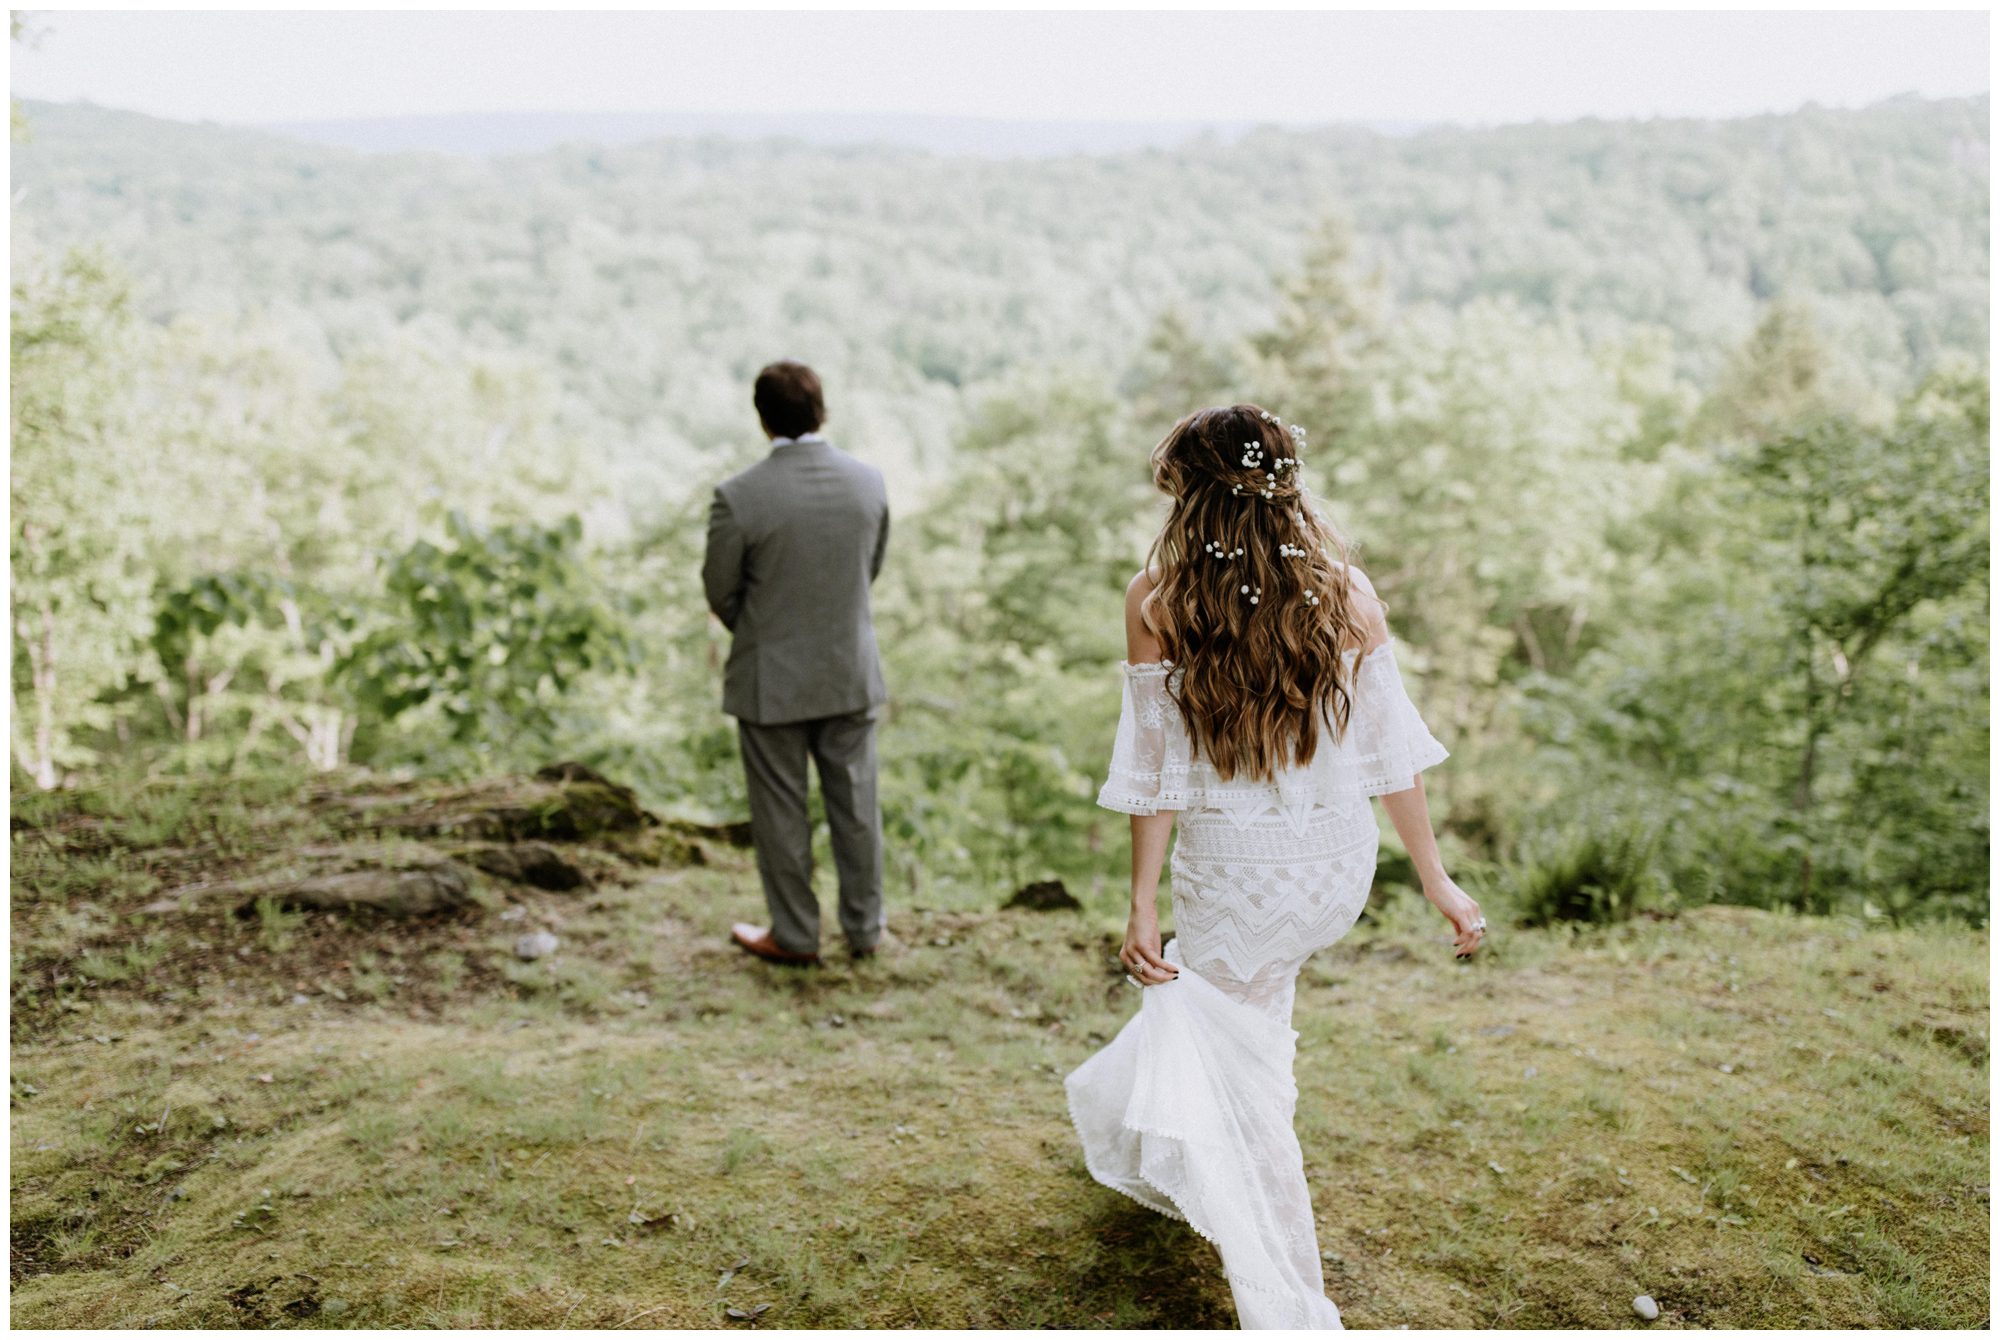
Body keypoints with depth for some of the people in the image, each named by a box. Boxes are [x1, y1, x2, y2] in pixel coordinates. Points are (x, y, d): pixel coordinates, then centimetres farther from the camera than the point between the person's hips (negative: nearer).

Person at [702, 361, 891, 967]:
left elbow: (720, 590, -7)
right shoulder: (869, 481, -8)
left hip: (772, 678, -3)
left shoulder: (739, 496, -20)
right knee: (855, 802, 15)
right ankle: (864, 927, 27)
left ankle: (794, 935, 23)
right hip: (852, 672, 4)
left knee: (781, 810, 11)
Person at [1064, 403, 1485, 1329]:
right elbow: (1390, 750, -4)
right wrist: (1437, 880, 4)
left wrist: (1141, 908, -4)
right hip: (1340, 865, 5)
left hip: (1232, 872, -4)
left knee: (1246, 1081, 13)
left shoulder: (1156, 598, -12)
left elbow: (1158, 770, -11)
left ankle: (1289, 1306, 18)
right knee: (1247, 989, 34)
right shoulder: (1344, 590, -6)